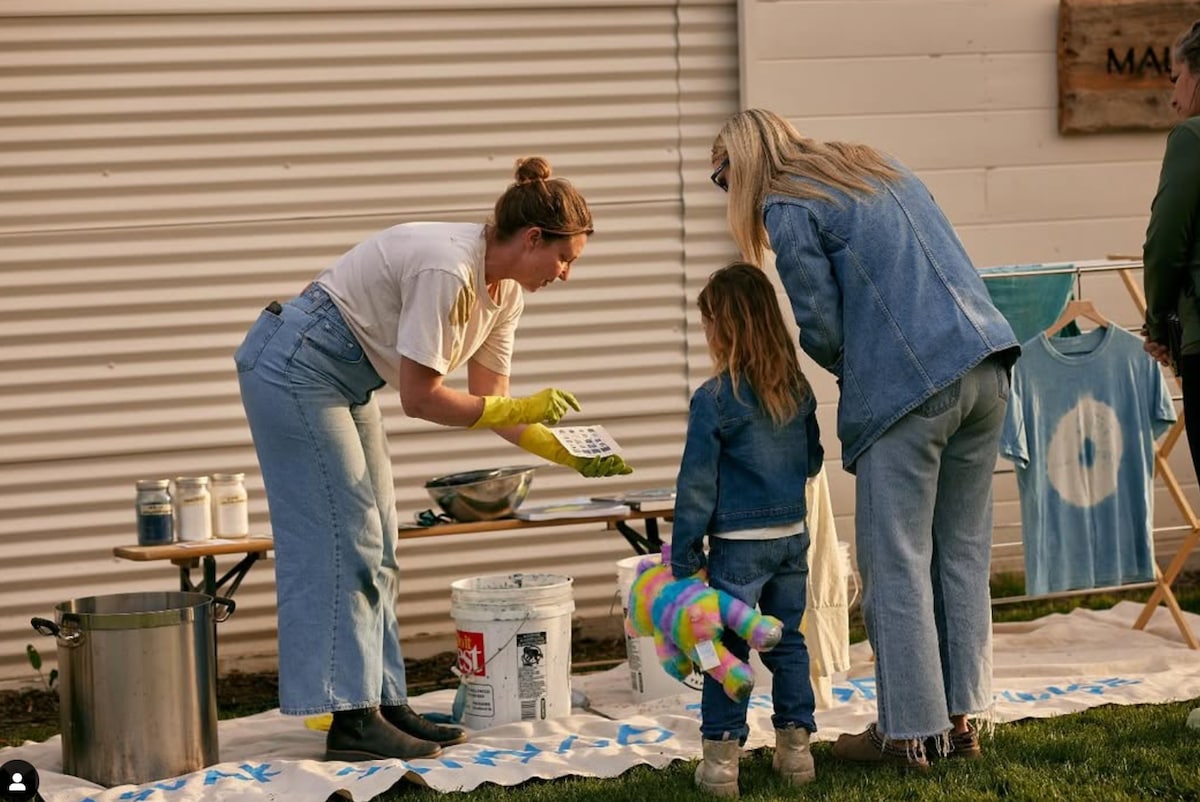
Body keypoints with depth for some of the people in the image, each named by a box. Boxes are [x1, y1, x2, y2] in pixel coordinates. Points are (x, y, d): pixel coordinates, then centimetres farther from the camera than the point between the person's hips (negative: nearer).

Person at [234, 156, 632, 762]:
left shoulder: (504, 289, 1)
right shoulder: (447, 270, -28)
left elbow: (489, 400, 5)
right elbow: (421, 398, -24)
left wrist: (570, 455, -3)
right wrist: (522, 410, -19)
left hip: (343, 380, 10)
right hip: (293, 367, -10)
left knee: (373, 546, 9)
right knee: (342, 539, -10)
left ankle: (384, 704, 13)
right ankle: (351, 720, -7)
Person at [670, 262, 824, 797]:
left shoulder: (714, 398, -14)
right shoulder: (798, 388, 3)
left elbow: (696, 485, -11)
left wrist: (684, 553, -4)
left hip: (738, 545, -5)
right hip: (792, 537, 5)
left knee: (728, 649, 2)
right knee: (788, 643, 13)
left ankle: (721, 757, 2)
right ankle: (795, 746, 16)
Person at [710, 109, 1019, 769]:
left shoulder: (788, 206, 0)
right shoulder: (878, 164, 23)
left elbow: (820, 327, -4)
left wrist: (853, 372, 16)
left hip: (909, 386, -8)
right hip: (986, 367, 8)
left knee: (897, 563, 1)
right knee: (962, 552, 13)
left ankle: (907, 732, 4)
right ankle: (961, 718, 18)